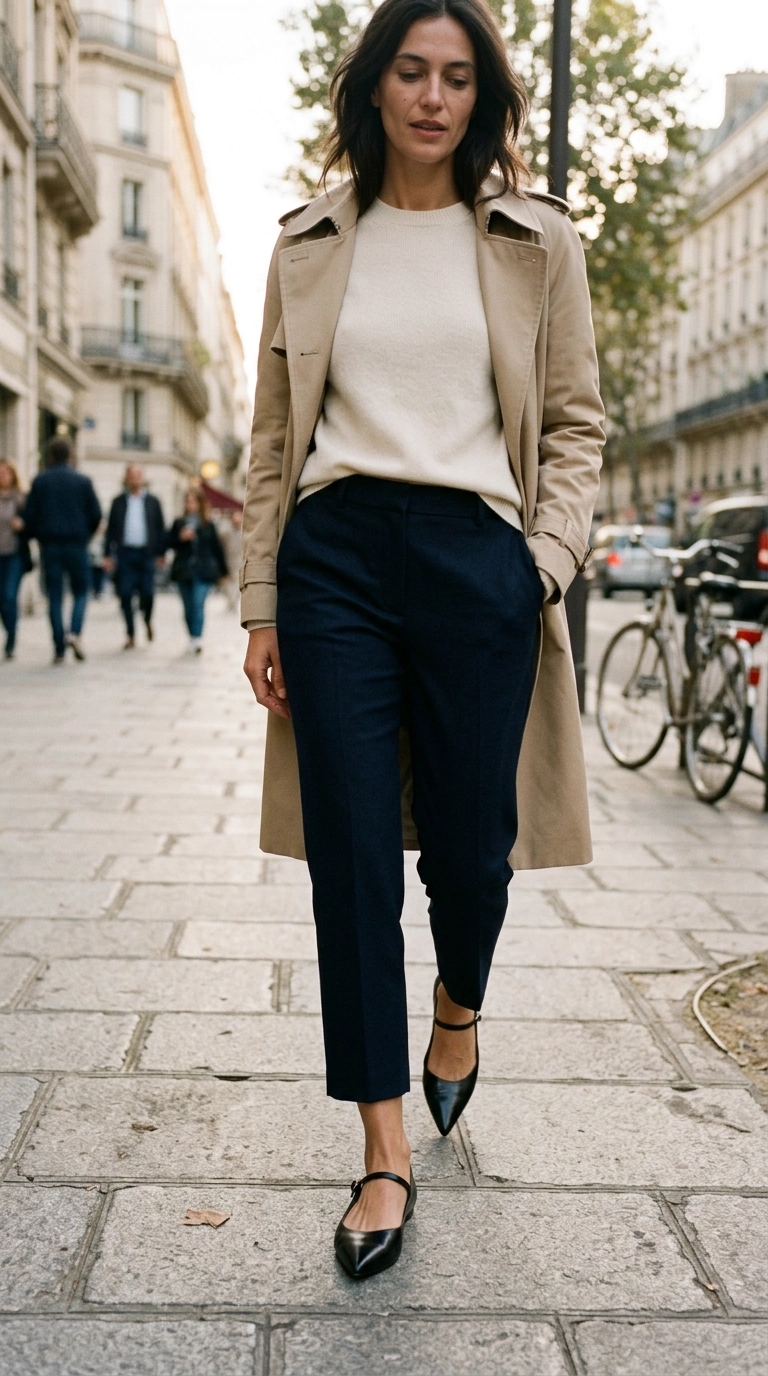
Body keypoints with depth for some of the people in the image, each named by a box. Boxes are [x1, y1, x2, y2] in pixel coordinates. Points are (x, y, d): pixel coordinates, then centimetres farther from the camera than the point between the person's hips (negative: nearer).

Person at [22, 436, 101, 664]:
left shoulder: (40, 481, 1)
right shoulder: (83, 481, -1)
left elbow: (29, 516, -1)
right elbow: (96, 515, 0)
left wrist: (36, 537, 16)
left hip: (50, 545, 1)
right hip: (77, 544, -1)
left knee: (54, 596, 5)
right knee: (80, 591, 11)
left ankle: (59, 649, 3)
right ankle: (75, 632, -13)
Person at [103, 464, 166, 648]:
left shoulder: (152, 502, 9)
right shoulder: (119, 502, 10)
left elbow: (160, 529, 9)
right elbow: (110, 529, 9)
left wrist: (160, 553, 1)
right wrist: (108, 555, 2)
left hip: (146, 554, -1)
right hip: (124, 554, 1)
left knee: (147, 593, -5)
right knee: (125, 595, -2)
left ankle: (147, 621, 26)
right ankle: (131, 635, 6)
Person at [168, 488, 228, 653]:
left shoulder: (208, 525, 3)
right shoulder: (179, 523, 8)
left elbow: (217, 547, 7)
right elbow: (169, 543, 7)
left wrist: (223, 571, 10)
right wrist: (181, 538, -13)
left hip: (203, 572, -3)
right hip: (184, 571, 3)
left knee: (198, 604, -14)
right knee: (189, 607, 9)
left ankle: (197, 639, -21)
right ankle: (193, 637, 22)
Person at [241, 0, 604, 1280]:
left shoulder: (536, 241, 9)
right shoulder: (311, 245, 13)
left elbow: (576, 422, 9)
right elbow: (274, 436, 13)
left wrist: (550, 562, -5)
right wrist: (261, 602, 7)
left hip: (474, 556, -1)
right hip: (333, 555, 1)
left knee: (468, 842, 0)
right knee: (352, 852, -2)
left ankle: (460, 1008, 38)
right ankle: (386, 1150, 9)